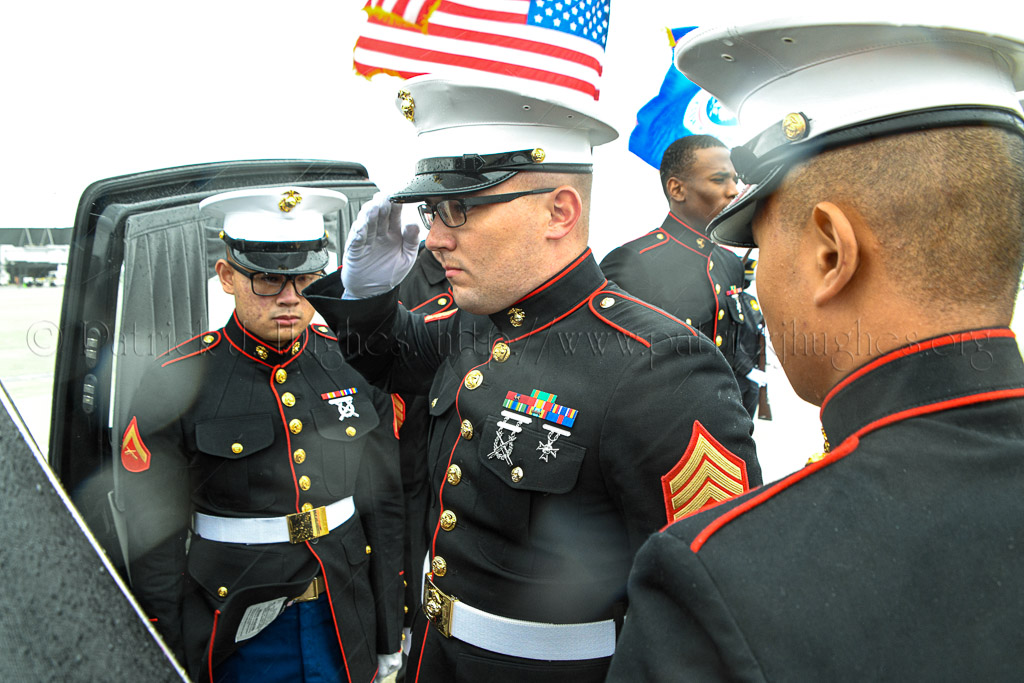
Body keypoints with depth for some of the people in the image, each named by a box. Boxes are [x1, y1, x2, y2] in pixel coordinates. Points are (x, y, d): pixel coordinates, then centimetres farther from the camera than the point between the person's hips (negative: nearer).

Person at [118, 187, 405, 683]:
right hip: (238, 636, -2)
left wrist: (390, 638, 6)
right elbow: (153, 541, -6)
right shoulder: (179, 381, -12)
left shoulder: (354, 365, -4)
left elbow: (385, 505, 2)